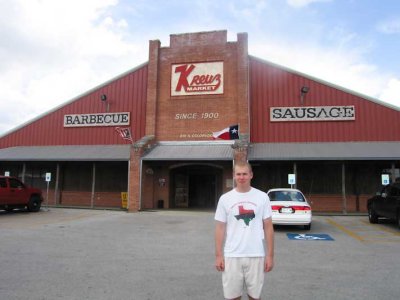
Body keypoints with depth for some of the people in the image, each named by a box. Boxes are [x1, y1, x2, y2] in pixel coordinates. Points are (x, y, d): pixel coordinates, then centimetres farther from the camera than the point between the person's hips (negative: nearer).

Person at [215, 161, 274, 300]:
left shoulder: (262, 197, -1)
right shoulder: (225, 199, -1)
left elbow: (268, 227, 2)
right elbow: (220, 228, 2)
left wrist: (270, 255, 0)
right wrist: (218, 255, -1)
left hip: (256, 255, 0)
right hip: (232, 256, 0)